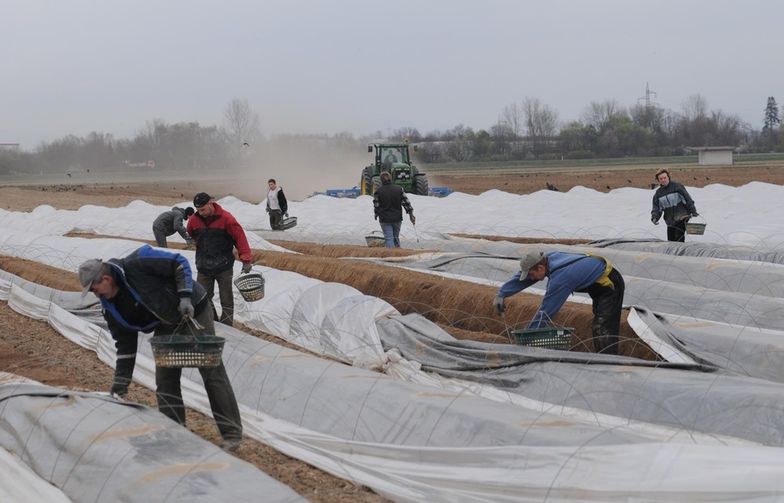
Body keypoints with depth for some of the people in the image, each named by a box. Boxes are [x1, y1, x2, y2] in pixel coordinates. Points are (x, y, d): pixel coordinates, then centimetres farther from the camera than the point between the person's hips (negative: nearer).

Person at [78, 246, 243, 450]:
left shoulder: (137, 264, -26)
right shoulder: (111, 306, -3)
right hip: (166, 327, 7)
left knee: (212, 372, -6)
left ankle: (231, 434, -3)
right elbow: (125, 346, 2)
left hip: (194, 312, -7)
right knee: (165, 380, 3)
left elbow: (179, 263, -19)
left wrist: (185, 297, -27)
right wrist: (119, 386, 0)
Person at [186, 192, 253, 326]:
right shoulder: (194, 220, -2)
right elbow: (192, 235, 20)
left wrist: (246, 260, -15)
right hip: (203, 268, 4)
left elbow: (240, 237, -13)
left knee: (226, 300, 3)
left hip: (224, 267, -4)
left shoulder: (225, 218, -14)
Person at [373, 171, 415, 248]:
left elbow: (376, 206, -5)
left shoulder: (378, 192, -9)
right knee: (396, 237, 18)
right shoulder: (399, 189, -2)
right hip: (397, 218, 3)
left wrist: (376, 215, 13)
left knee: (388, 239, -2)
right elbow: (406, 202, -1)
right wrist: (411, 214, 5)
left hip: (385, 219, -3)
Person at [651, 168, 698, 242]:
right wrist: (654, 217, -10)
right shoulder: (658, 193, 10)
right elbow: (656, 208, 8)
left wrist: (693, 211, -5)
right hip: (670, 222, 6)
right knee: (670, 240, 7)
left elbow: (687, 199, -2)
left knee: (679, 239, -17)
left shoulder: (677, 186, -4)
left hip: (681, 219, -6)